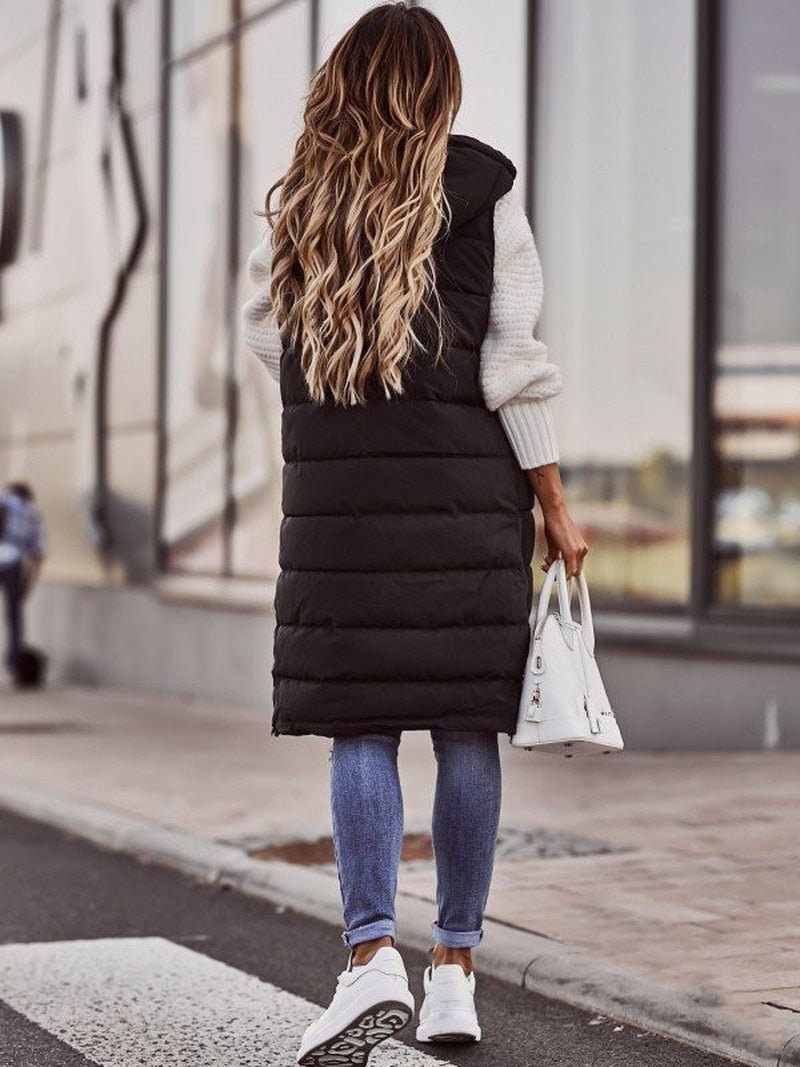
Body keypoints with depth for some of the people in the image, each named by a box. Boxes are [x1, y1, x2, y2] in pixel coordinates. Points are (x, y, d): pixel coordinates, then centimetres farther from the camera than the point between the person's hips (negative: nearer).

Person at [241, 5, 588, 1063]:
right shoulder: (483, 186, -1)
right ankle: (455, 975, 9)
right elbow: (514, 359, -4)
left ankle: (373, 953, -14)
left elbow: (268, 331, 12)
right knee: (466, 728, 5)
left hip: (339, 496, 1)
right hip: (467, 490, -1)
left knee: (360, 726, 2)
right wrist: (556, 507, 0)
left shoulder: (298, 200, 5)